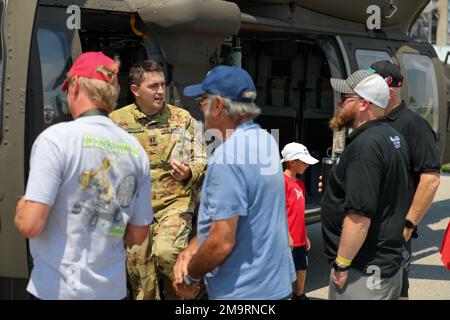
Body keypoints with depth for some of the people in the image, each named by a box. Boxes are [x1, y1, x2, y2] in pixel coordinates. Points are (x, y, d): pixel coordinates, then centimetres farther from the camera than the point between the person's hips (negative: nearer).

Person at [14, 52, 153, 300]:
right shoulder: (135, 150, 2)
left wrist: (21, 208, 3)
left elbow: (30, 225, -18)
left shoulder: (56, 138, -13)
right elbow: (137, 235, 8)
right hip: (112, 288, 5)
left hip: (59, 289, -5)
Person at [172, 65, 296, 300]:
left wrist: (190, 277, -8)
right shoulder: (265, 140, 6)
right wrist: (191, 249, 5)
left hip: (243, 292, -8)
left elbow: (222, 243, -24)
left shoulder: (227, 157, -23)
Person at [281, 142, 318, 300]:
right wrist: (287, 236, -20)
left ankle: (299, 296, 30)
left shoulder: (300, 183, 12)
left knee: (302, 269, 16)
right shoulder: (282, 181, -15)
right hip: (288, 240, -9)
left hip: (300, 239, 9)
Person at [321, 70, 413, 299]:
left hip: (363, 271, -10)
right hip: (388, 262, 10)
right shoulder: (393, 137, 12)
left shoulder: (365, 145, -21)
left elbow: (359, 214, -26)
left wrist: (342, 265, -20)